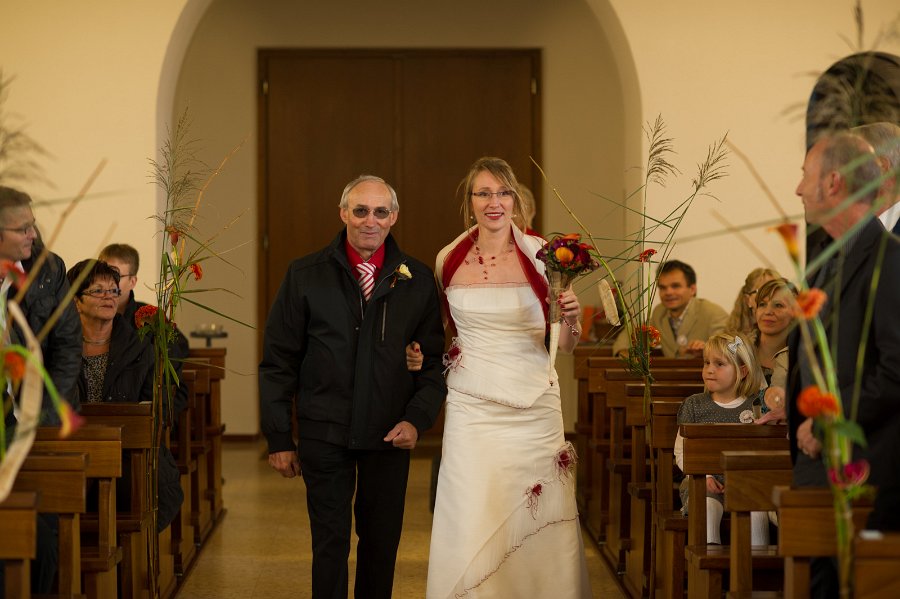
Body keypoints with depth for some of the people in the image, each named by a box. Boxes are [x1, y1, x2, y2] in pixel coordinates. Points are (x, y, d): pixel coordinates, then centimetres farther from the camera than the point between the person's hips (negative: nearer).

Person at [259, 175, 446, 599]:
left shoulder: (418, 280, 3)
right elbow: (278, 361, 2)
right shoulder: (304, 275, 0)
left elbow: (434, 358, 7)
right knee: (330, 543, 2)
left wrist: (417, 418, -8)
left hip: (390, 434, 1)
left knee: (382, 541, 10)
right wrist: (279, 438, -1)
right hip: (324, 432, -1)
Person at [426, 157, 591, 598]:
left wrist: (571, 318, -16)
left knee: (537, 524, 0)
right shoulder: (449, 260, 5)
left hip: (534, 407, -1)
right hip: (473, 408, 1)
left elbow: (565, 345, 4)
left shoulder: (541, 256, 0)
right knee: (472, 525, -4)